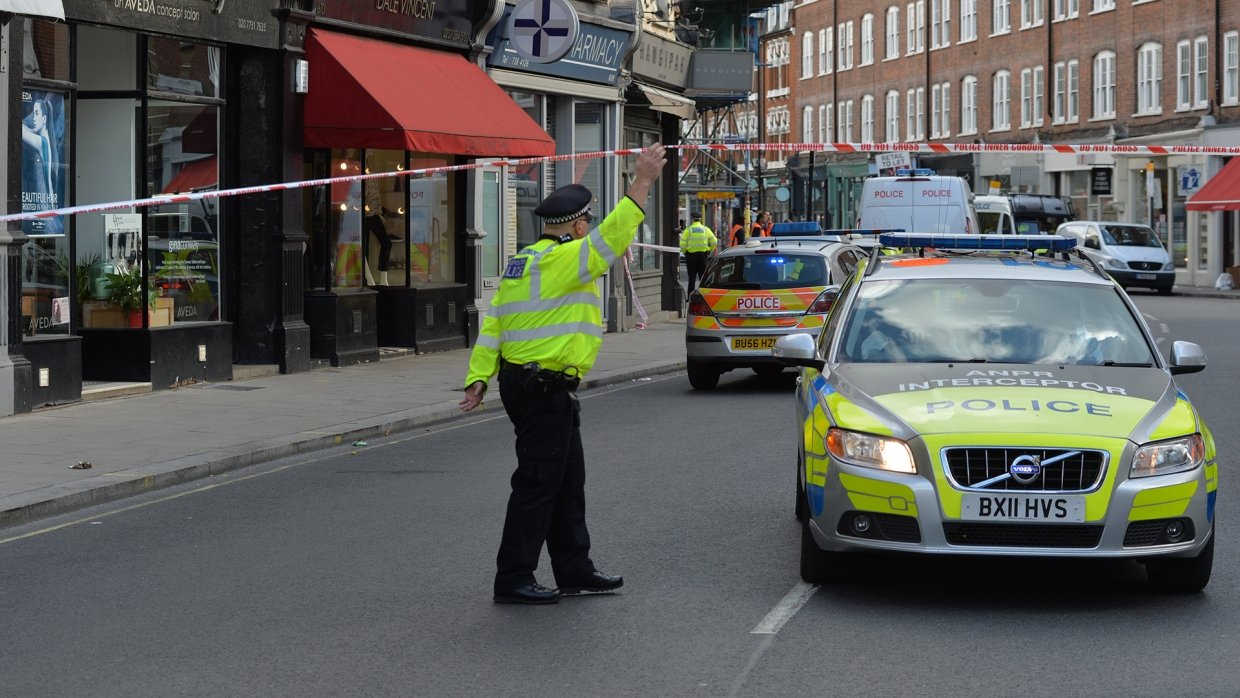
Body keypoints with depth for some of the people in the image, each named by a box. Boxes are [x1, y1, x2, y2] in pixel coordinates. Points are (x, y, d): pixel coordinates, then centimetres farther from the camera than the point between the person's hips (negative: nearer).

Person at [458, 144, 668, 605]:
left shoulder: (522, 264, 14)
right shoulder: (562, 260, -15)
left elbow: (493, 325, 10)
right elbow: (612, 235, -22)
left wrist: (479, 377, 5)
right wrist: (643, 182, -18)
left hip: (521, 382, 10)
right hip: (544, 389, -10)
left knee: (568, 481, 16)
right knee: (537, 484, -5)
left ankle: (575, 570, 24)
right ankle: (512, 580, -1)